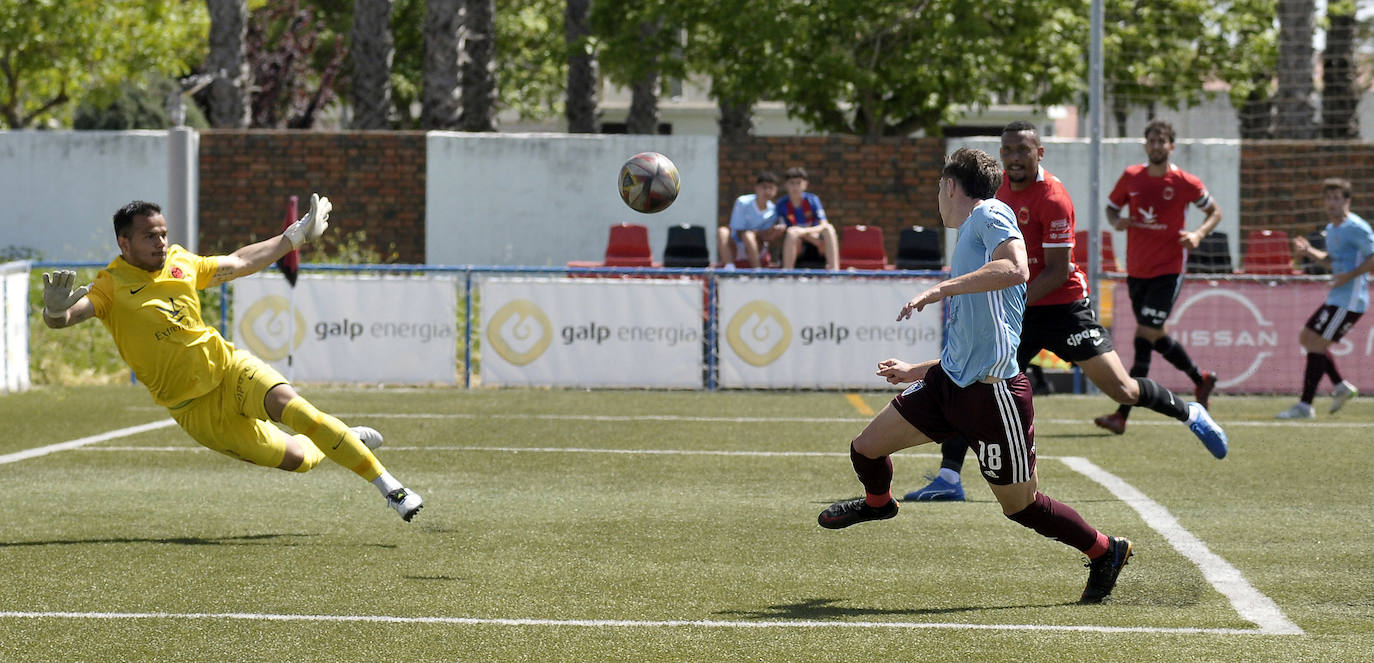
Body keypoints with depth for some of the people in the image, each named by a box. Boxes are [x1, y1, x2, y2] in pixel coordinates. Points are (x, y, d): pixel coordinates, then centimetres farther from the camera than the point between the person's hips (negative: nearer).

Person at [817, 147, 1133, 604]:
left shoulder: (990, 214, -7)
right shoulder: (969, 236, 20)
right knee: (866, 450, 9)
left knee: (1020, 505, 3)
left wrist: (941, 289, -26)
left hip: (993, 392, -8)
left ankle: (1106, 551, 24)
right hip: (949, 379, 8)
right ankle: (877, 502, 43)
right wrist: (916, 372, 35)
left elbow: (1016, 269, -29)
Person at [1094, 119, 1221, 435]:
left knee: (1145, 335, -14)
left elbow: (1215, 212, 8)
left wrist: (1198, 234, -11)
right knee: (1155, 336, 15)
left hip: (1168, 270, -5)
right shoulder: (1131, 177, 2)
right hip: (1136, 269, 5)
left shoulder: (1185, 182, -6)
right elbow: (1111, 207, 16)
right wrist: (1117, 221, -8)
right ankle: (1201, 378, 42)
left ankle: (1122, 414, -16)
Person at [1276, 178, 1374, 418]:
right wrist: (1309, 252, 13)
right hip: (1336, 299, 10)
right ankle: (1341, 386, 22)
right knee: (1306, 338, 15)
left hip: (1349, 301, -10)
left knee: (1316, 344, -11)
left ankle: (1305, 406, -8)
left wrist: (1349, 276, -24)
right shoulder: (1331, 229, 15)